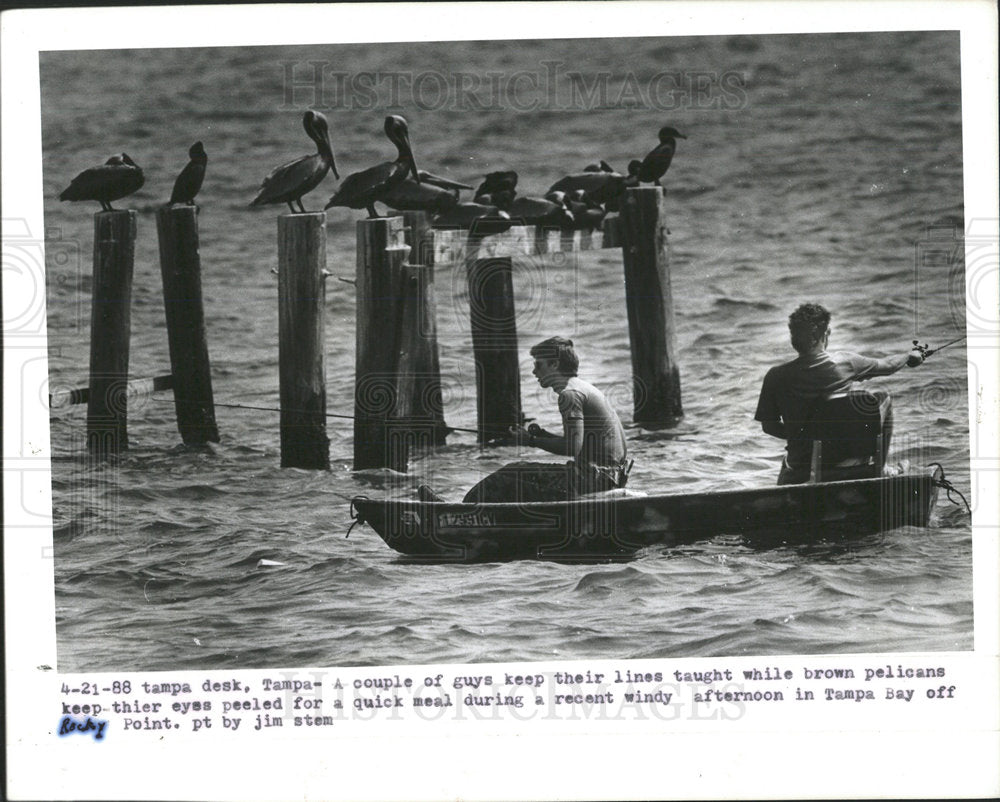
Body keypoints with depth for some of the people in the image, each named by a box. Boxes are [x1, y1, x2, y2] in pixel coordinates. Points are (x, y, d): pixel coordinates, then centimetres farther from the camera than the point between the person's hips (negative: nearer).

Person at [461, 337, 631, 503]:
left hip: (594, 477, -10)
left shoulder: (569, 394, -14)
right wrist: (543, 436, 9)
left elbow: (572, 448, -23)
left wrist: (532, 441, -10)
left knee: (512, 475, -3)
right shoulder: (583, 387, 18)